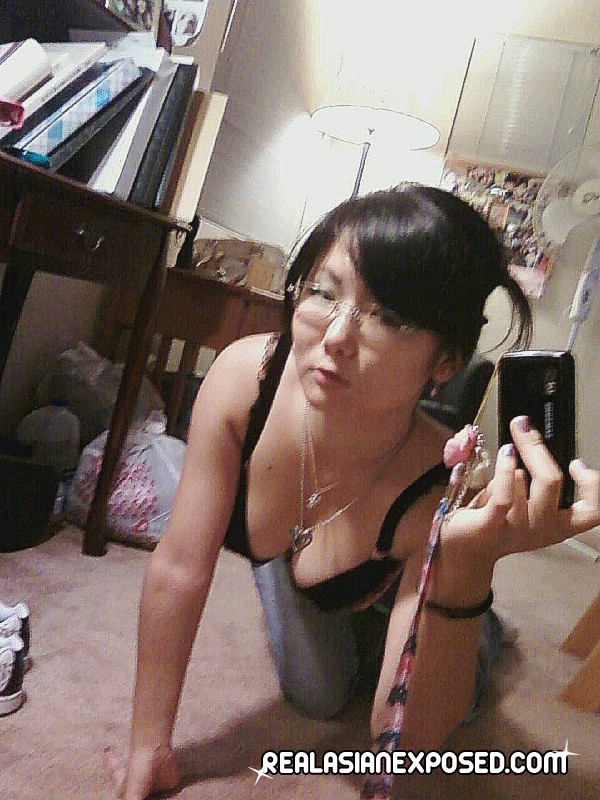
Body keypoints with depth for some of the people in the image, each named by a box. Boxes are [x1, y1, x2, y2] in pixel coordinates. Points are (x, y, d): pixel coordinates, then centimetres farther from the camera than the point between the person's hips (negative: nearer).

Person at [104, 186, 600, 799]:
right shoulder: (244, 374, -40)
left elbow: (405, 740, -39)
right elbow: (179, 568, -29)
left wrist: (465, 573, -58)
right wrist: (148, 750, -20)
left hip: (389, 587, -1)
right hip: (284, 559, 2)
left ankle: (476, 624, 36)